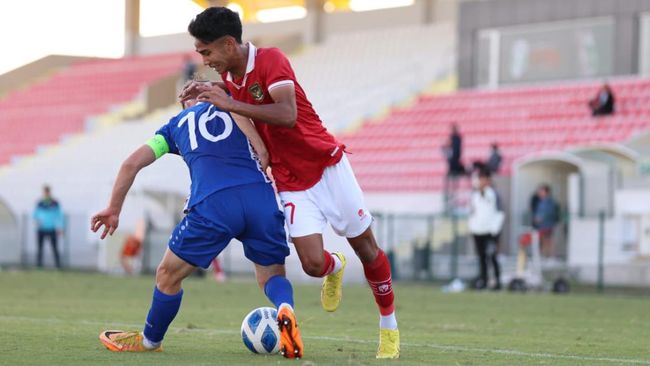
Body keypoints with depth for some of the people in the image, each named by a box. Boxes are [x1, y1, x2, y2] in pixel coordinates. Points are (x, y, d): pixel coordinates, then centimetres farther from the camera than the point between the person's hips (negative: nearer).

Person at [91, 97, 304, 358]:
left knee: (168, 275, 20)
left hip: (213, 203, -1)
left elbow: (132, 163, 23)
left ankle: (149, 340, 37)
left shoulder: (176, 124, 30)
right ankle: (285, 310, -14)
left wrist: (113, 209, 31)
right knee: (272, 275, 18)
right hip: (260, 197, 1)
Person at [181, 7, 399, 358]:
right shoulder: (227, 78, 1)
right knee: (313, 264, -11)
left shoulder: (271, 60, -20)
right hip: (291, 183, 5)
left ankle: (389, 326, 23)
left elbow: (287, 115, -33)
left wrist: (230, 103, -33)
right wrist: (207, 92, 0)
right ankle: (335, 267, 27)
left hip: (327, 167, -5)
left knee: (366, 249, 4)